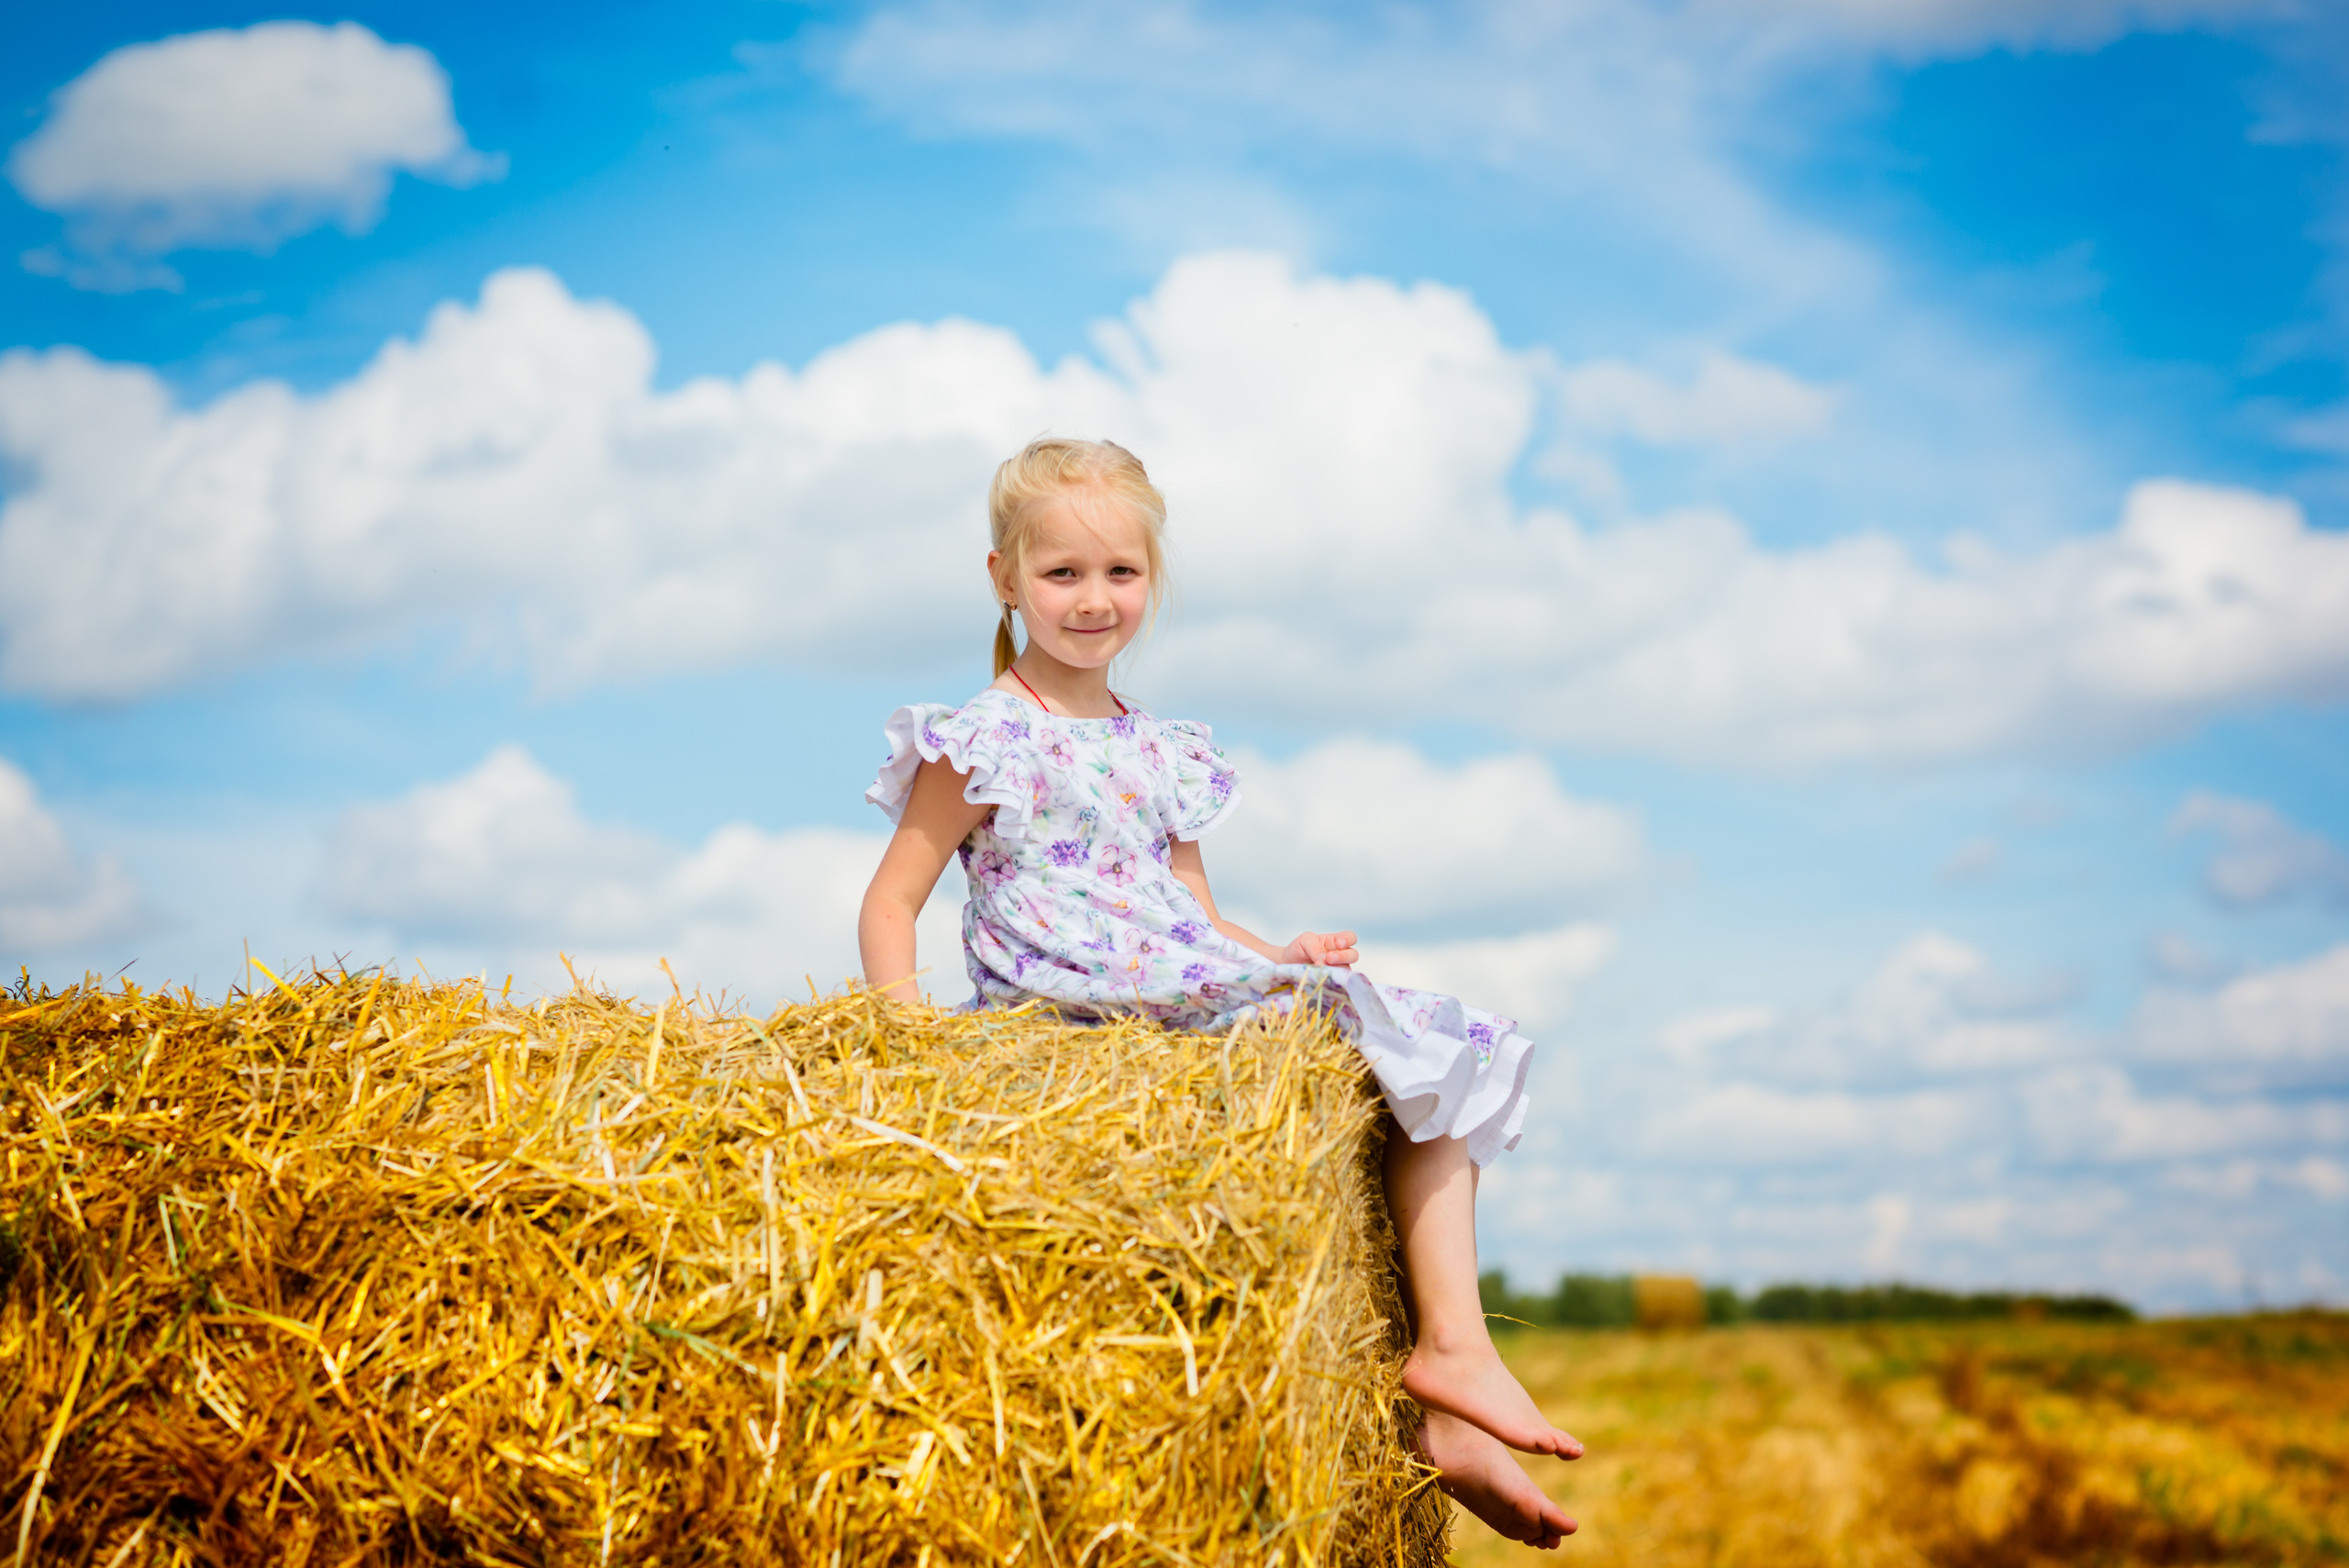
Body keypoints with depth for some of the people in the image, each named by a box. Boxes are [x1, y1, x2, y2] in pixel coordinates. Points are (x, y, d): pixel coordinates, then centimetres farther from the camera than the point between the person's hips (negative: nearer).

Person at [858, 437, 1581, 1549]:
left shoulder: (1165, 755, 20)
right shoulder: (986, 739, -1)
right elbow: (891, 901, -3)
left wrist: (1273, 957, -1)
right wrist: (906, 1030, -20)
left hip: (1187, 1016, 8)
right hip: (1062, 1028, -8)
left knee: (1433, 1051, 0)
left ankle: (1452, 1345, -11)